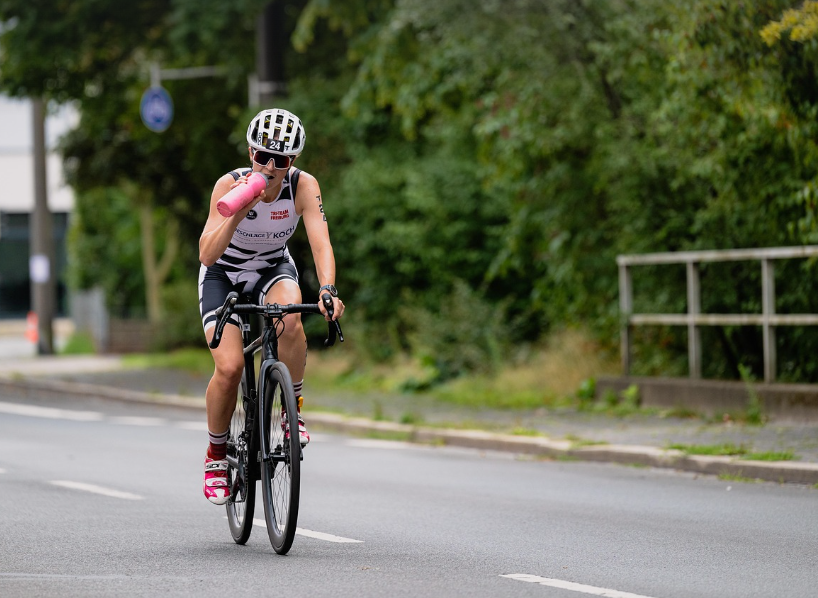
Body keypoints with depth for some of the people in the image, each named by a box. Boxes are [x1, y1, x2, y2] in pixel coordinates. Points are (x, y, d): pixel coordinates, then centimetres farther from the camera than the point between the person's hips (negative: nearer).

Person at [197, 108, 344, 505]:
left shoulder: (303, 186, -22)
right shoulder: (231, 184, -26)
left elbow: (320, 242, -30)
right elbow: (207, 253, -32)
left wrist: (327, 289, -48)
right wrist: (239, 211, -46)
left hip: (274, 269, 1)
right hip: (224, 275, -1)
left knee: (290, 320, -35)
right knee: (229, 367, -21)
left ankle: (295, 411, -14)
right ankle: (216, 454, 3)